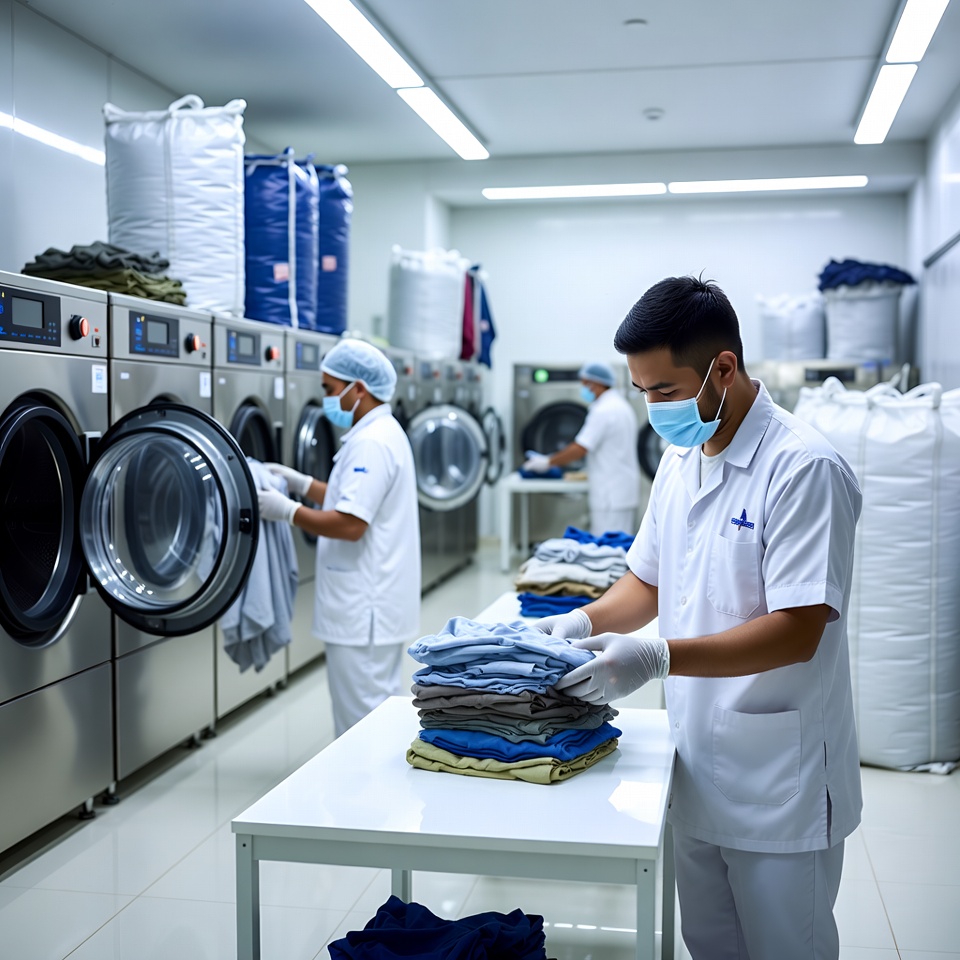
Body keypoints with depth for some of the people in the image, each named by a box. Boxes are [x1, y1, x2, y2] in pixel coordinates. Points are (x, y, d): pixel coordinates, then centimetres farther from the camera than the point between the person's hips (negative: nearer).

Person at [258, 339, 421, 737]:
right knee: (379, 711, 17)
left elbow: (349, 525, -26)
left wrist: (287, 510, -16)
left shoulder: (371, 443, -20)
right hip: (371, 604, 11)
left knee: (362, 723, -2)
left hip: (363, 612, -11)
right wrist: (302, 483, 15)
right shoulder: (383, 433, 14)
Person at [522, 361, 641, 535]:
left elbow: (579, 449, -17)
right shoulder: (621, 405, 16)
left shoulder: (603, 411, -15)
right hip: (625, 490, 10)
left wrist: (548, 462, -6)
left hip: (611, 497, -10)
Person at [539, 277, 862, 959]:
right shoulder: (680, 461, 7)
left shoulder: (804, 467, -19)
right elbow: (650, 581, 17)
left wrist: (658, 659, -30)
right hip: (700, 765, 8)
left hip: (777, 782, -7)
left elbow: (797, 632, -24)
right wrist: (587, 622, -2)